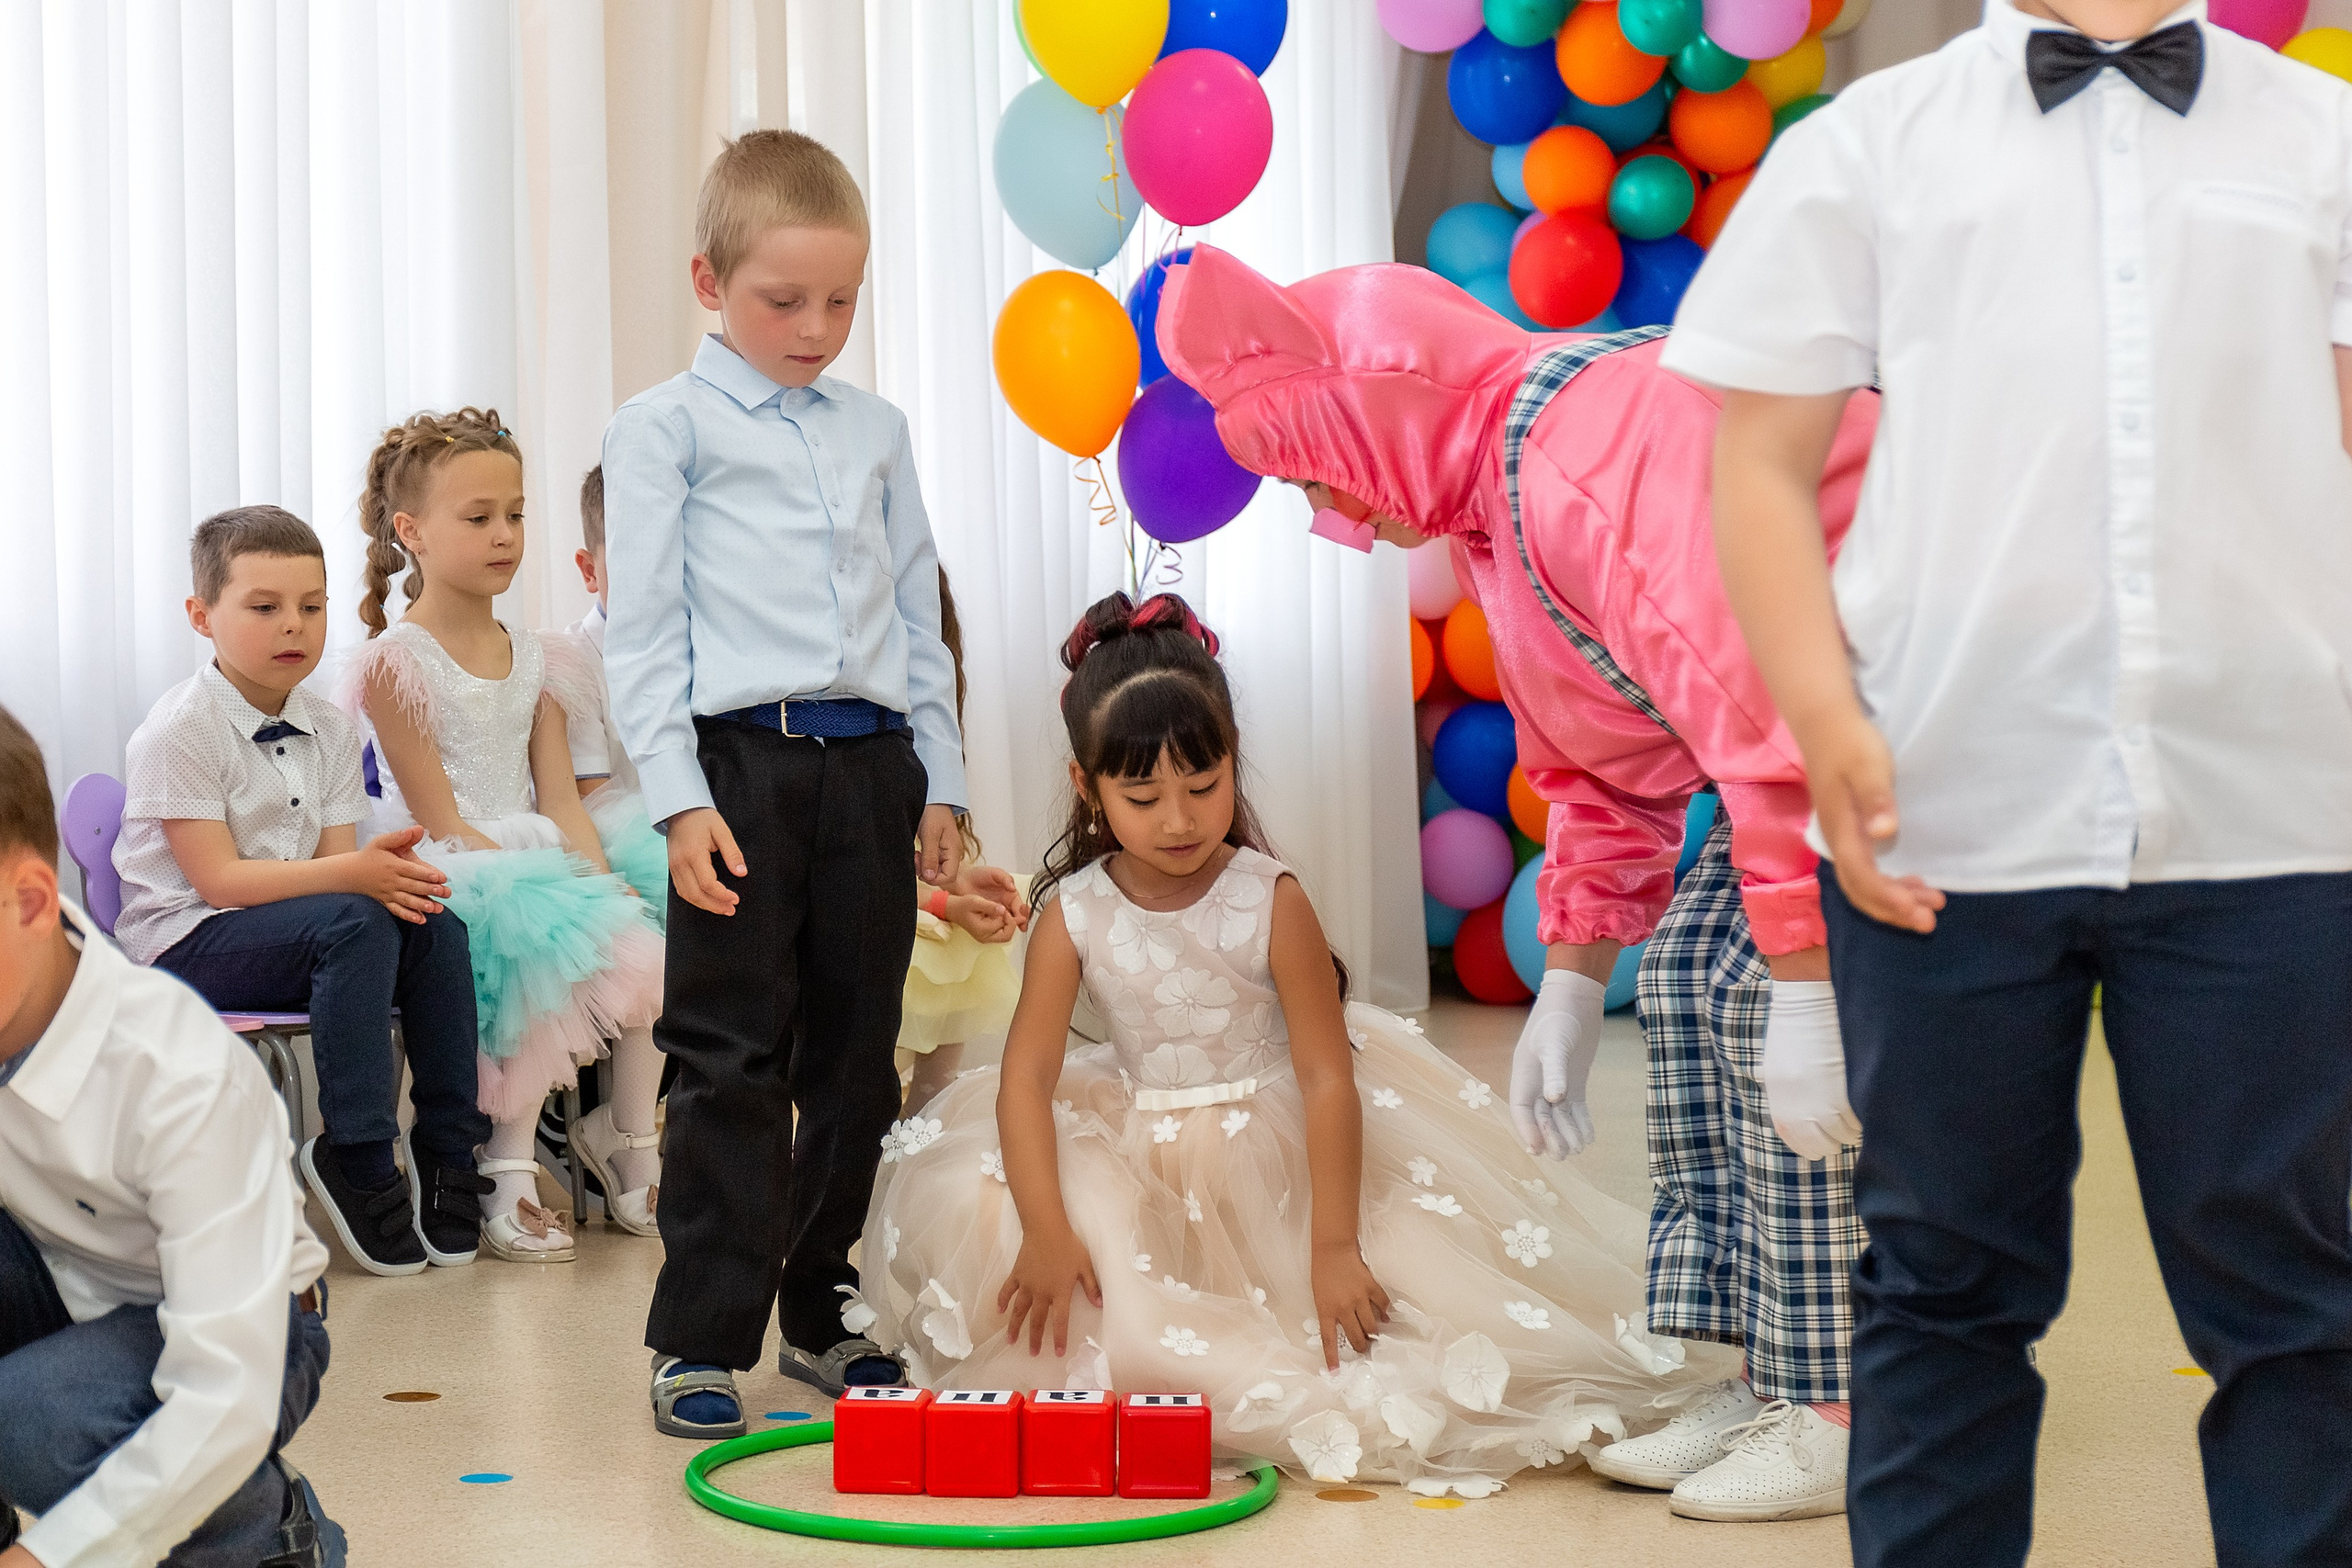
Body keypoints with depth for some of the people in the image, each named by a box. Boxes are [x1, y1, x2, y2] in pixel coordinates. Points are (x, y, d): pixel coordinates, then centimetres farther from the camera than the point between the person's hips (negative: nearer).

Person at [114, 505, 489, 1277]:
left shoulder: (329, 728, 8)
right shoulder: (182, 728, -13)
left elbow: (333, 860, 1)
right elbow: (218, 879, -20)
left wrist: (385, 870, -25)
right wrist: (353, 875, -31)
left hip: (292, 929, 7)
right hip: (183, 943, -7)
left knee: (435, 927, -18)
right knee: (351, 926, -32)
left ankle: (446, 1149, -10)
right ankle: (358, 1162, -26)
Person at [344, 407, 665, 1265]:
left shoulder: (535, 659, 14)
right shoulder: (396, 661, -6)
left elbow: (562, 804, 8)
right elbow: (442, 819, -11)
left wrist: (600, 882, -9)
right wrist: (531, 883, -20)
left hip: (538, 867, 7)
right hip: (449, 873, -7)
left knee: (649, 949, -17)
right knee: (548, 952, -33)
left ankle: (638, 1155, 0)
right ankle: (508, 1177, -21)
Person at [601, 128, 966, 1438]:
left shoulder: (879, 430, 15)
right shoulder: (665, 429, 1)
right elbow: (644, 630, -4)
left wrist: (940, 782, 13)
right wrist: (681, 798, -12)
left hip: (872, 761, 5)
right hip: (741, 757, -5)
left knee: (857, 1057, 10)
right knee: (733, 1063, -4)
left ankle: (825, 1315, 22)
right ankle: (703, 1340, 3)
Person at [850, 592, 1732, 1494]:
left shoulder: (1271, 903, -16)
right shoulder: (1072, 915, -11)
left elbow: (1328, 1076, -16)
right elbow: (1026, 1076, -14)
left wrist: (1333, 1246, -21)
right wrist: (1047, 1234, -28)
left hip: (1276, 1144, -2)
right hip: (1136, 1164, 2)